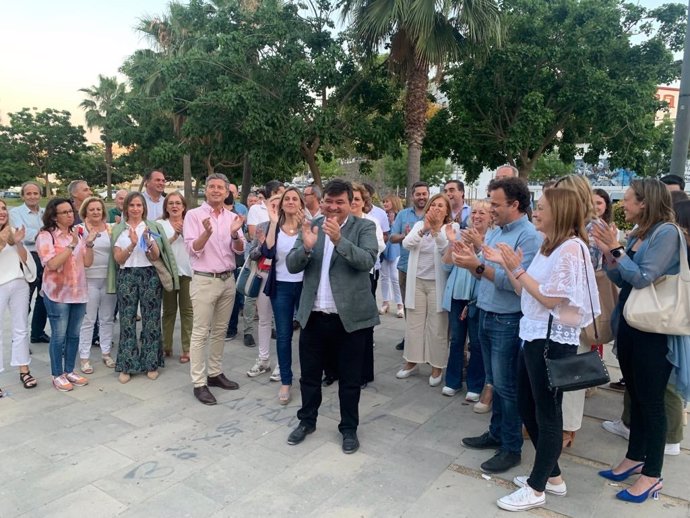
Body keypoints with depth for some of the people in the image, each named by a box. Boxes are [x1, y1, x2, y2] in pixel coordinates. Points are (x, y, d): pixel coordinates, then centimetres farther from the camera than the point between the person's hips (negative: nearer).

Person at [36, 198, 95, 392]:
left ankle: (70, 371, 24)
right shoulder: (46, 236, -8)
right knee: (59, 336, 2)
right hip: (57, 293, -5)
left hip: (78, 292, 5)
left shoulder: (77, 234, 8)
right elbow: (52, 264, -19)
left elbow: (88, 262, 4)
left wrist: (89, 244, -11)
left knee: (74, 334, 12)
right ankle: (57, 375, 15)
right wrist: (72, 245, -22)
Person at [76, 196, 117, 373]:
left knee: (107, 318, 12)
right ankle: (84, 357, 11)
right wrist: (87, 243, -23)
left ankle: (106, 352, 23)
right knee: (88, 320, 1)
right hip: (89, 279, -4)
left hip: (109, 279, 4)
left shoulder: (111, 228, 7)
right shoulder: (80, 229, -4)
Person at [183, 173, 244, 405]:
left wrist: (235, 234, -18)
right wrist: (207, 233, -29)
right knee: (200, 332, -1)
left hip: (228, 280, 5)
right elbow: (193, 250, -12)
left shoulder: (232, 217, 7)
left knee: (220, 330, 14)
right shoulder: (194, 215, -5)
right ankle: (199, 383, 5)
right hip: (205, 281, -5)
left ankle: (215, 373, 26)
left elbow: (239, 250, 3)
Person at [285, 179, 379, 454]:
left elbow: (368, 261, -19)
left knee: (349, 378, 11)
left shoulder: (364, 227, -4)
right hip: (313, 315, 3)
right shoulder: (311, 227, 4)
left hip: (350, 315, -3)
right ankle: (307, 421, 37)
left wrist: (339, 239, -33)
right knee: (309, 374, 16)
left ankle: (349, 429, 29)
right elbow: (292, 265, -2)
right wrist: (306, 246, -22)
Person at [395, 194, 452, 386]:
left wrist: (436, 230, -35)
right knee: (414, 323, 11)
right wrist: (424, 229, -28)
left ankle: (437, 366, 17)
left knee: (437, 327, 4)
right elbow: (406, 244, -13)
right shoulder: (419, 225, 5)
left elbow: (448, 250, -22)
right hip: (416, 281, 3)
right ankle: (412, 362, 25)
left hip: (437, 283, -3)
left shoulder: (452, 228, -4)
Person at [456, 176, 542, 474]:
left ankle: (511, 448, 18)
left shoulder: (529, 237, -16)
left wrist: (478, 266, -26)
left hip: (508, 321, -8)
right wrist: (469, 261, -6)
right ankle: (496, 433, 34)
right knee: (497, 382, 19)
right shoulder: (493, 233, 10)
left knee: (507, 386, 3)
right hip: (486, 316, 8)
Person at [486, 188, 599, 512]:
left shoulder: (571, 247, -15)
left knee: (547, 413, 4)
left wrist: (518, 269, -16)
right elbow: (525, 293, 11)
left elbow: (550, 299, -19)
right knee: (527, 407, 17)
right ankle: (551, 475, 33)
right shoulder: (548, 246, 13)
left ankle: (536, 489, 18)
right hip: (533, 335, 10)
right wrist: (506, 265, 3)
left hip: (553, 339, -10)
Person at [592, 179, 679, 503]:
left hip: (652, 329, -8)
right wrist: (608, 252, -3)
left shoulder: (666, 232, -14)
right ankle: (635, 457, 31)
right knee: (635, 395, 17)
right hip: (627, 324, 8)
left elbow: (643, 279, -20)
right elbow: (621, 280, 9)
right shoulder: (637, 234, 9)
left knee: (651, 400, 2)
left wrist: (616, 249, -16)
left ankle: (652, 474, 16)